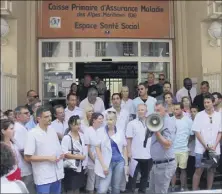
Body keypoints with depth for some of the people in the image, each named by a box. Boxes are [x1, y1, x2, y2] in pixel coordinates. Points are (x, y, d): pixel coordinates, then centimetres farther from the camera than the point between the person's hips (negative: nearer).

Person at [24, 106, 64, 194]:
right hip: (43, 177, -6)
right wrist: (48, 158, -16)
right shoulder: (32, 133, -12)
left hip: (57, 174, 6)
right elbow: (28, 157, -14)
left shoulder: (52, 130, 8)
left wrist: (61, 154, -3)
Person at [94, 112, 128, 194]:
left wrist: (126, 164, 5)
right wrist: (103, 165, -11)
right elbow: (97, 149, -5)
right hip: (107, 162, -3)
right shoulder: (100, 131, -3)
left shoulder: (120, 132, 6)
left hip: (119, 162, 3)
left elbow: (124, 148, 11)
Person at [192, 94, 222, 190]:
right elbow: (197, 132, -6)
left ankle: (209, 190, 23)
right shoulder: (199, 115, -4)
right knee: (199, 170, -2)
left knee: (211, 170, 11)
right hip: (201, 148, -3)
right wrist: (206, 146, -11)